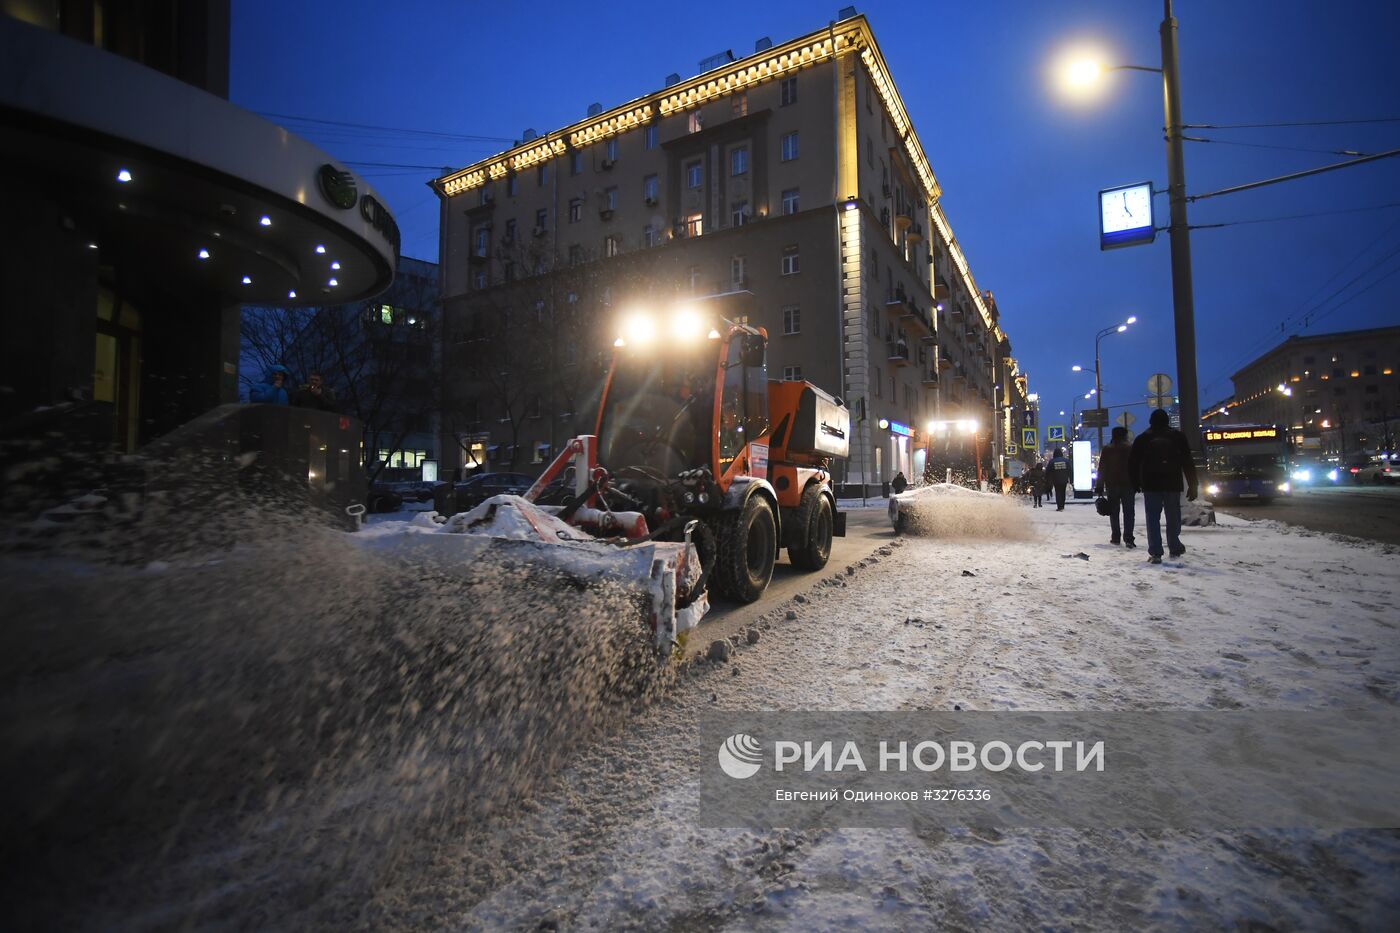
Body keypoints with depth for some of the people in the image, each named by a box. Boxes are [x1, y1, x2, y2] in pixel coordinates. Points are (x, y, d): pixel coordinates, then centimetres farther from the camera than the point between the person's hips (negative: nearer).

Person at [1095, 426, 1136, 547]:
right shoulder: (1131, 448, -1)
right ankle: (1128, 539, -10)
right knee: (1128, 512, -1)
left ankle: (1116, 538, 11)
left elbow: (1101, 469, 0)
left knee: (1114, 512, 9)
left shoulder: (1106, 450, 1)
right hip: (1128, 484, -1)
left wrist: (1099, 487, 2)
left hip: (1111, 485, 1)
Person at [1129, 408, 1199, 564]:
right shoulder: (1178, 437, 4)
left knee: (1153, 519, 0)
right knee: (1173, 517, 14)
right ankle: (1174, 547, 23)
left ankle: (1155, 553, -6)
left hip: (1150, 485, -1)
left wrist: (1135, 483, 12)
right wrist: (1192, 486, 4)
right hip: (1172, 484, 1)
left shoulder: (1142, 439, 4)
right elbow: (1188, 463, 2)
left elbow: (1132, 463, 3)